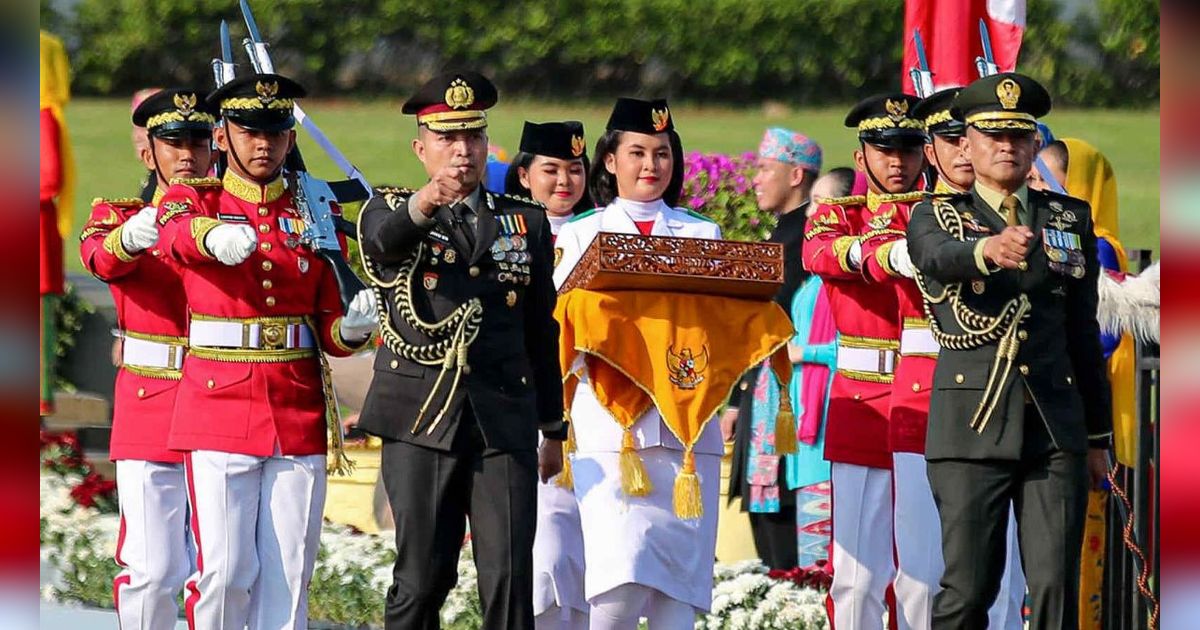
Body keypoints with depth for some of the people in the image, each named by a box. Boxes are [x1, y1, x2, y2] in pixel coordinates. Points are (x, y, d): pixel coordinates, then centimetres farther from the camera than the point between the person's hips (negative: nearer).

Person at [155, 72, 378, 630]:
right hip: (218, 414, -3)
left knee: (288, 575, 1)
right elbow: (176, 233, -23)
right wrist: (213, 237, -46)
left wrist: (353, 328, -11)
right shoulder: (196, 201, 4)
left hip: (299, 417, 3)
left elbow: (329, 333, 14)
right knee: (224, 572, -8)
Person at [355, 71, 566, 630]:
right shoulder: (390, 213, 5)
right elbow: (383, 237, -21)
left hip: (505, 426, 2)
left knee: (510, 579, -7)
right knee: (421, 579, -1)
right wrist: (423, 205, -45)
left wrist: (553, 430, 19)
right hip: (421, 421, -2)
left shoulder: (526, 223, 14)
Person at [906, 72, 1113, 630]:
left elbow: (1084, 330, 17)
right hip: (972, 425, -3)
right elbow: (939, 256, -20)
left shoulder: (1070, 218, 14)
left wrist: (1098, 435, 17)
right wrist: (990, 249, -43)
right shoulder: (935, 216, 5)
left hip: (1057, 427, 3)